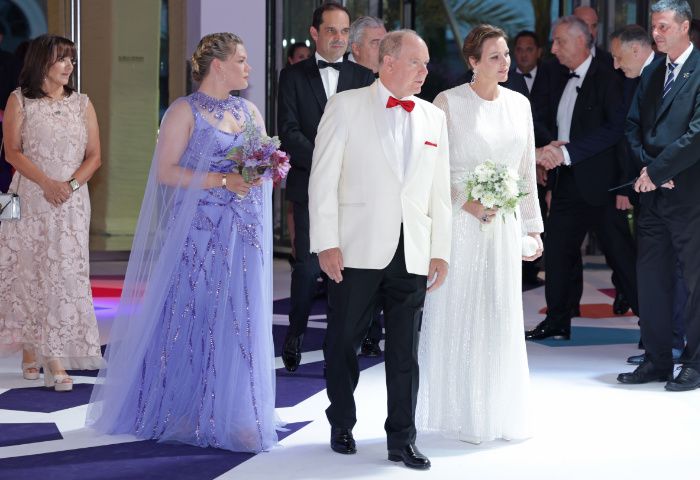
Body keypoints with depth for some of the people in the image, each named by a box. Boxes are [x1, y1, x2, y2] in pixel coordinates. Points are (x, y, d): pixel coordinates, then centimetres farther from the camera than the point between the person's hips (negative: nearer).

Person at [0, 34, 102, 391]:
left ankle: (56, 362, -8)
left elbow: (94, 155, 7)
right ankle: (30, 351, 15)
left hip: (71, 202, 1)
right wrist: (47, 183, -16)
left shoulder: (82, 104, 10)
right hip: (30, 200, -1)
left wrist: (71, 184, -11)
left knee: (65, 275, -6)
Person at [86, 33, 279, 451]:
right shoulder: (185, 111, -4)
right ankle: (181, 412, 8)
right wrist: (223, 181, -18)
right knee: (192, 317, -2)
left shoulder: (250, 112, 14)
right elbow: (167, 172, -11)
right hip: (198, 232, -5)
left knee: (239, 320, 3)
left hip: (244, 233, 5)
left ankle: (229, 414, 9)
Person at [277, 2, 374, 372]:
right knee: (309, 264, -4)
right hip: (310, 185, -1)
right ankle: (295, 335, 11)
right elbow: (288, 132, -3)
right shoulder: (293, 76, 6)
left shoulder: (362, 77, 11)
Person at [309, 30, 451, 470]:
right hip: (357, 249, -3)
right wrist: (326, 243, -9)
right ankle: (342, 427, 23)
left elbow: (440, 190, 13)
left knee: (406, 350, 4)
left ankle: (402, 440, 11)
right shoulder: (346, 106, 1)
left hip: (412, 252, 3)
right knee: (344, 342, 7)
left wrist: (441, 251, 8)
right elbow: (324, 178, -3)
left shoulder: (434, 117, 12)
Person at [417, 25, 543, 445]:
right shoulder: (449, 102, -6)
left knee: (502, 315, 8)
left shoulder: (519, 104, 9)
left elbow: (527, 171, 13)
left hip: (505, 224, 5)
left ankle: (503, 414, 17)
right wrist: (466, 202, -16)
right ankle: (462, 416, 8)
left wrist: (532, 227, 11)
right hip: (460, 222, -4)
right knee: (459, 316, 0)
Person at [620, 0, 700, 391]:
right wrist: (648, 168, -3)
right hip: (654, 195, 7)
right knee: (651, 280, 9)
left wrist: (657, 170, -14)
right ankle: (657, 361, 17)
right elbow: (634, 127, 14)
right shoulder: (651, 75, 15)